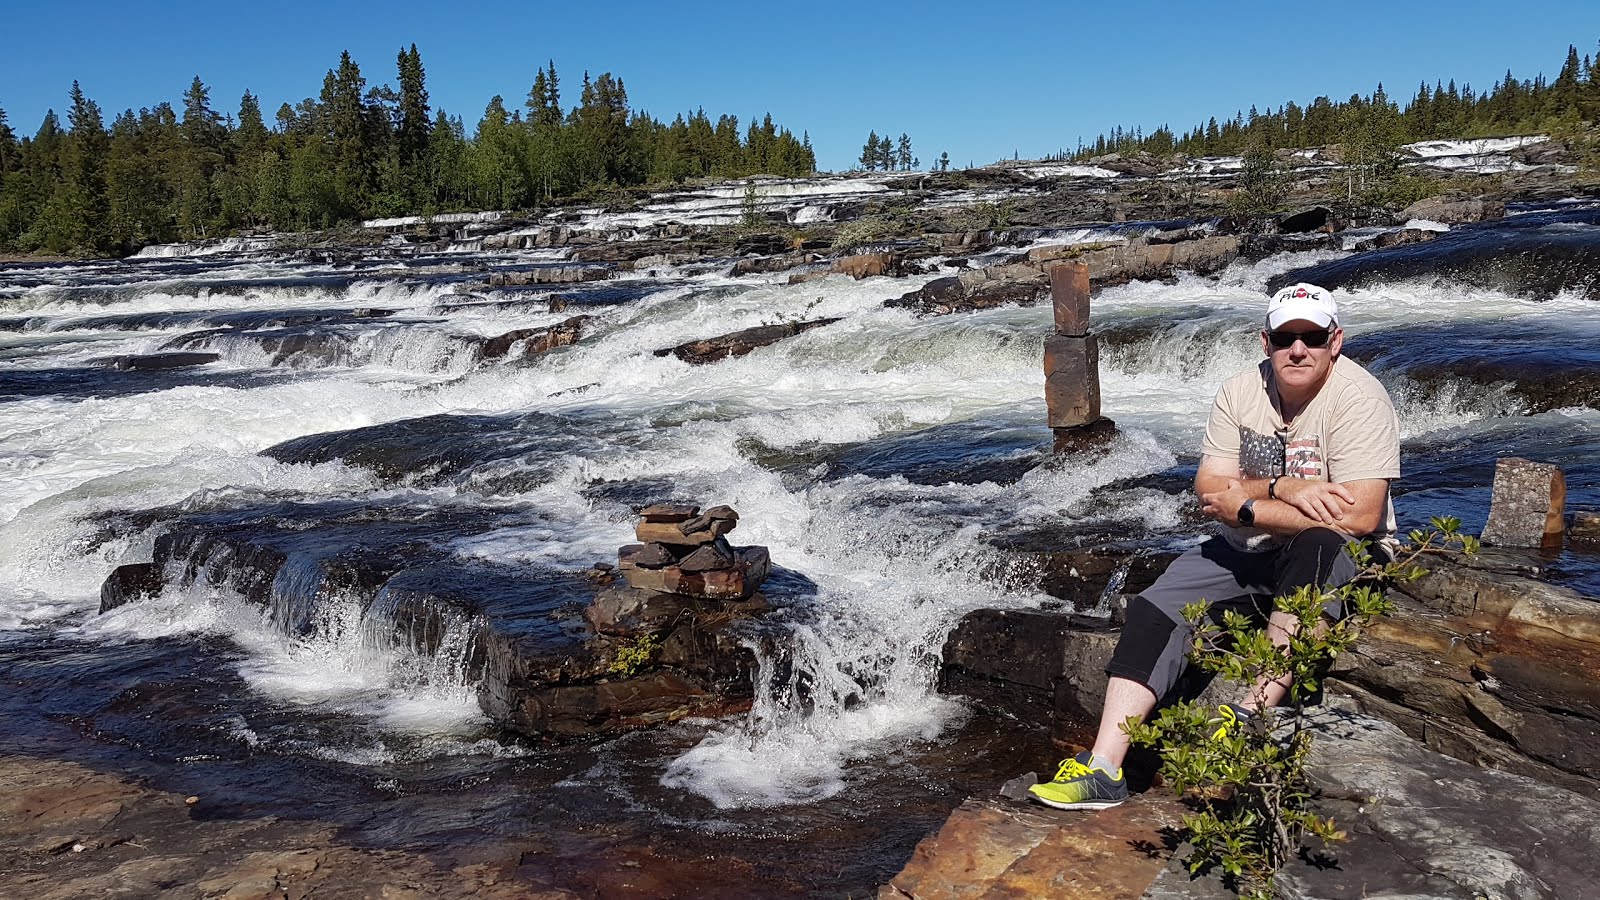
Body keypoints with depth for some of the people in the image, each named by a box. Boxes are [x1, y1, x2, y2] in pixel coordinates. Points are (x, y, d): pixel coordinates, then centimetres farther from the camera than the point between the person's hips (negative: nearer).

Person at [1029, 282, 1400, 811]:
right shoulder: (1240, 393, -1)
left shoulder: (1358, 398, -17)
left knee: (1316, 544, -39)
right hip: (1247, 554, 5)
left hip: (1342, 559, -4)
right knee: (1154, 609, -16)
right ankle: (1104, 770, -22)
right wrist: (1283, 487, -23)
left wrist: (1247, 505, -20)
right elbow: (1208, 492, -5)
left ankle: (1251, 715, -31)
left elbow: (1359, 516, -26)